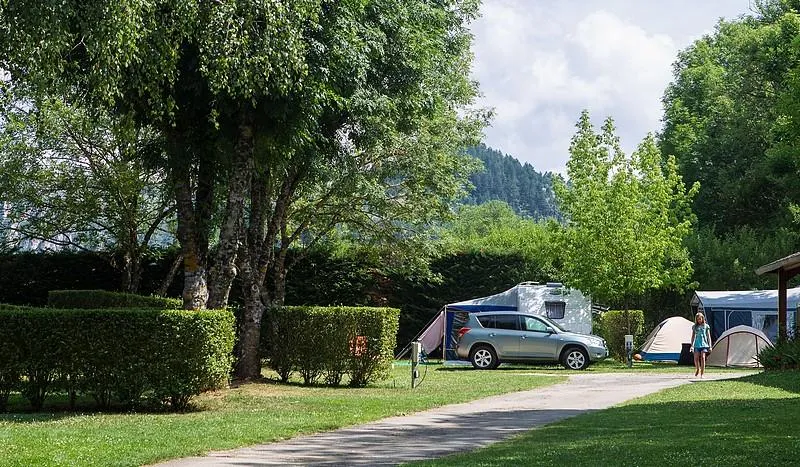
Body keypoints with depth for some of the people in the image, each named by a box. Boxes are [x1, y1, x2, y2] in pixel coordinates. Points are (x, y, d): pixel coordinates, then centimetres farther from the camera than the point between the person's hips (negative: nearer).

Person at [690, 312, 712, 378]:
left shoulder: (706, 326, 6)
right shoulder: (695, 327, 10)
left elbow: (708, 337, 8)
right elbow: (693, 337, 14)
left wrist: (710, 346, 4)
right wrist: (692, 345, 7)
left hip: (704, 344, -2)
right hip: (697, 345, 2)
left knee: (703, 358, -11)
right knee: (696, 358, -7)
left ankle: (702, 374, -8)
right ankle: (697, 369, 22)